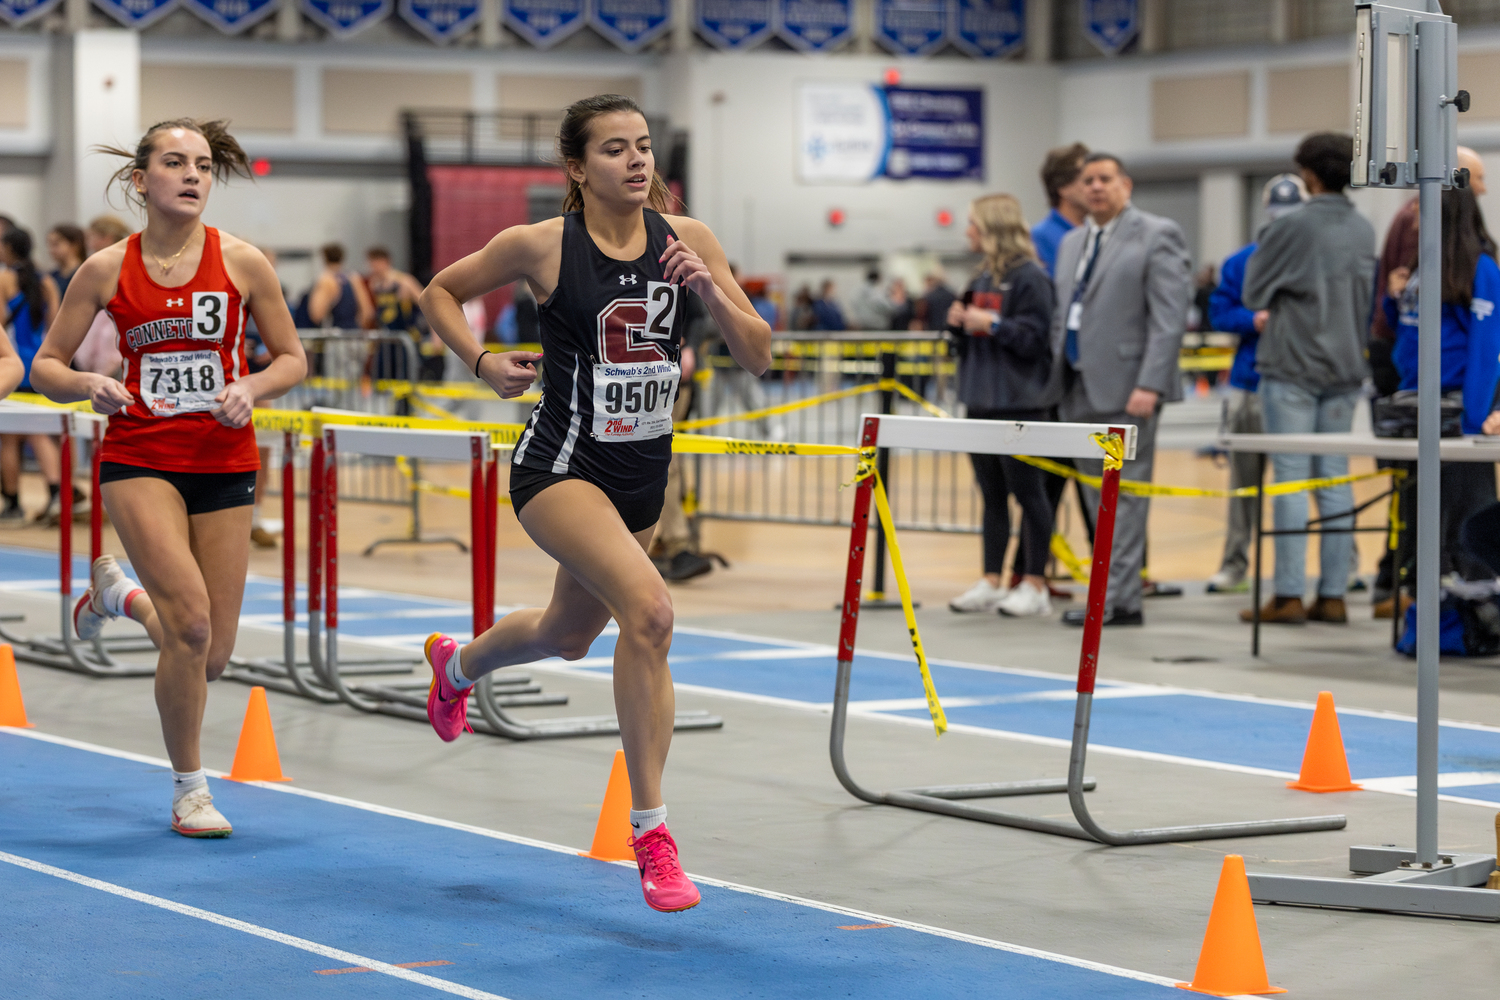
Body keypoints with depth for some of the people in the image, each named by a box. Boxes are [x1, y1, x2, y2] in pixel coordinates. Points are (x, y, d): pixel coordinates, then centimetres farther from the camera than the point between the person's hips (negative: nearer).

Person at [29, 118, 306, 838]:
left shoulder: (242, 262, -3)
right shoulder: (107, 270, -3)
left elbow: (292, 359, 6)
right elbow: (44, 366, 4)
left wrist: (251, 387, -14)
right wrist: (88, 386, -17)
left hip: (224, 463, 2)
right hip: (139, 459, -2)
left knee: (211, 656, 4)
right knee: (190, 623, -21)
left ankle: (117, 592, 37)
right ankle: (189, 788, -1)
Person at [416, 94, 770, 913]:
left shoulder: (685, 239, -3)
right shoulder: (542, 246, -11)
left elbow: (757, 357, -2)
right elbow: (440, 292, 6)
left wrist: (711, 291, -18)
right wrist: (483, 363, -9)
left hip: (642, 474, 6)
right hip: (560, 466, -6)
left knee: (567, 637, 25)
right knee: (648, 608, -29)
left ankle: (455, 665, 61)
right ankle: (650, 832, -21)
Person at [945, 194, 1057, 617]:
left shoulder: (1029, 277, -10)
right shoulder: (983, 277, 15)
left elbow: (1034, 336, -15)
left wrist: (992, 324, -19)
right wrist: (959, 324, 2)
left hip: (1018, 403, -8)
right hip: (981, 401, 8)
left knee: (1027, 493, -1)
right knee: (992, 495, 11)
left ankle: (1034, 586, 4)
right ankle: (991, 583, 16)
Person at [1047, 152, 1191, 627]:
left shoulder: (1157, 236, -4)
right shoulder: (1072, 242, 19)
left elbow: (1169, 316, -12)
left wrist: (1149, 385, -20)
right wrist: (1059, 375, 13)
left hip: (1126, 387, -7)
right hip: (1080, 390, 7)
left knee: (1124, 494, -7)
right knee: (1099, 497, 8)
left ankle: (1117, 599, -6)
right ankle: (1117, 590, 13)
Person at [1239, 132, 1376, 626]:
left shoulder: (1292, 227, -12)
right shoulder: (1365, 231, 6)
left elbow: (1253, 291, -2)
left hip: (1291, 367, -5)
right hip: (1344, 368, 6)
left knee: (1291, 479, -3)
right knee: (1336, 480, 8)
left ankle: (1288, 594, -3)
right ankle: (1333, 594, 8)